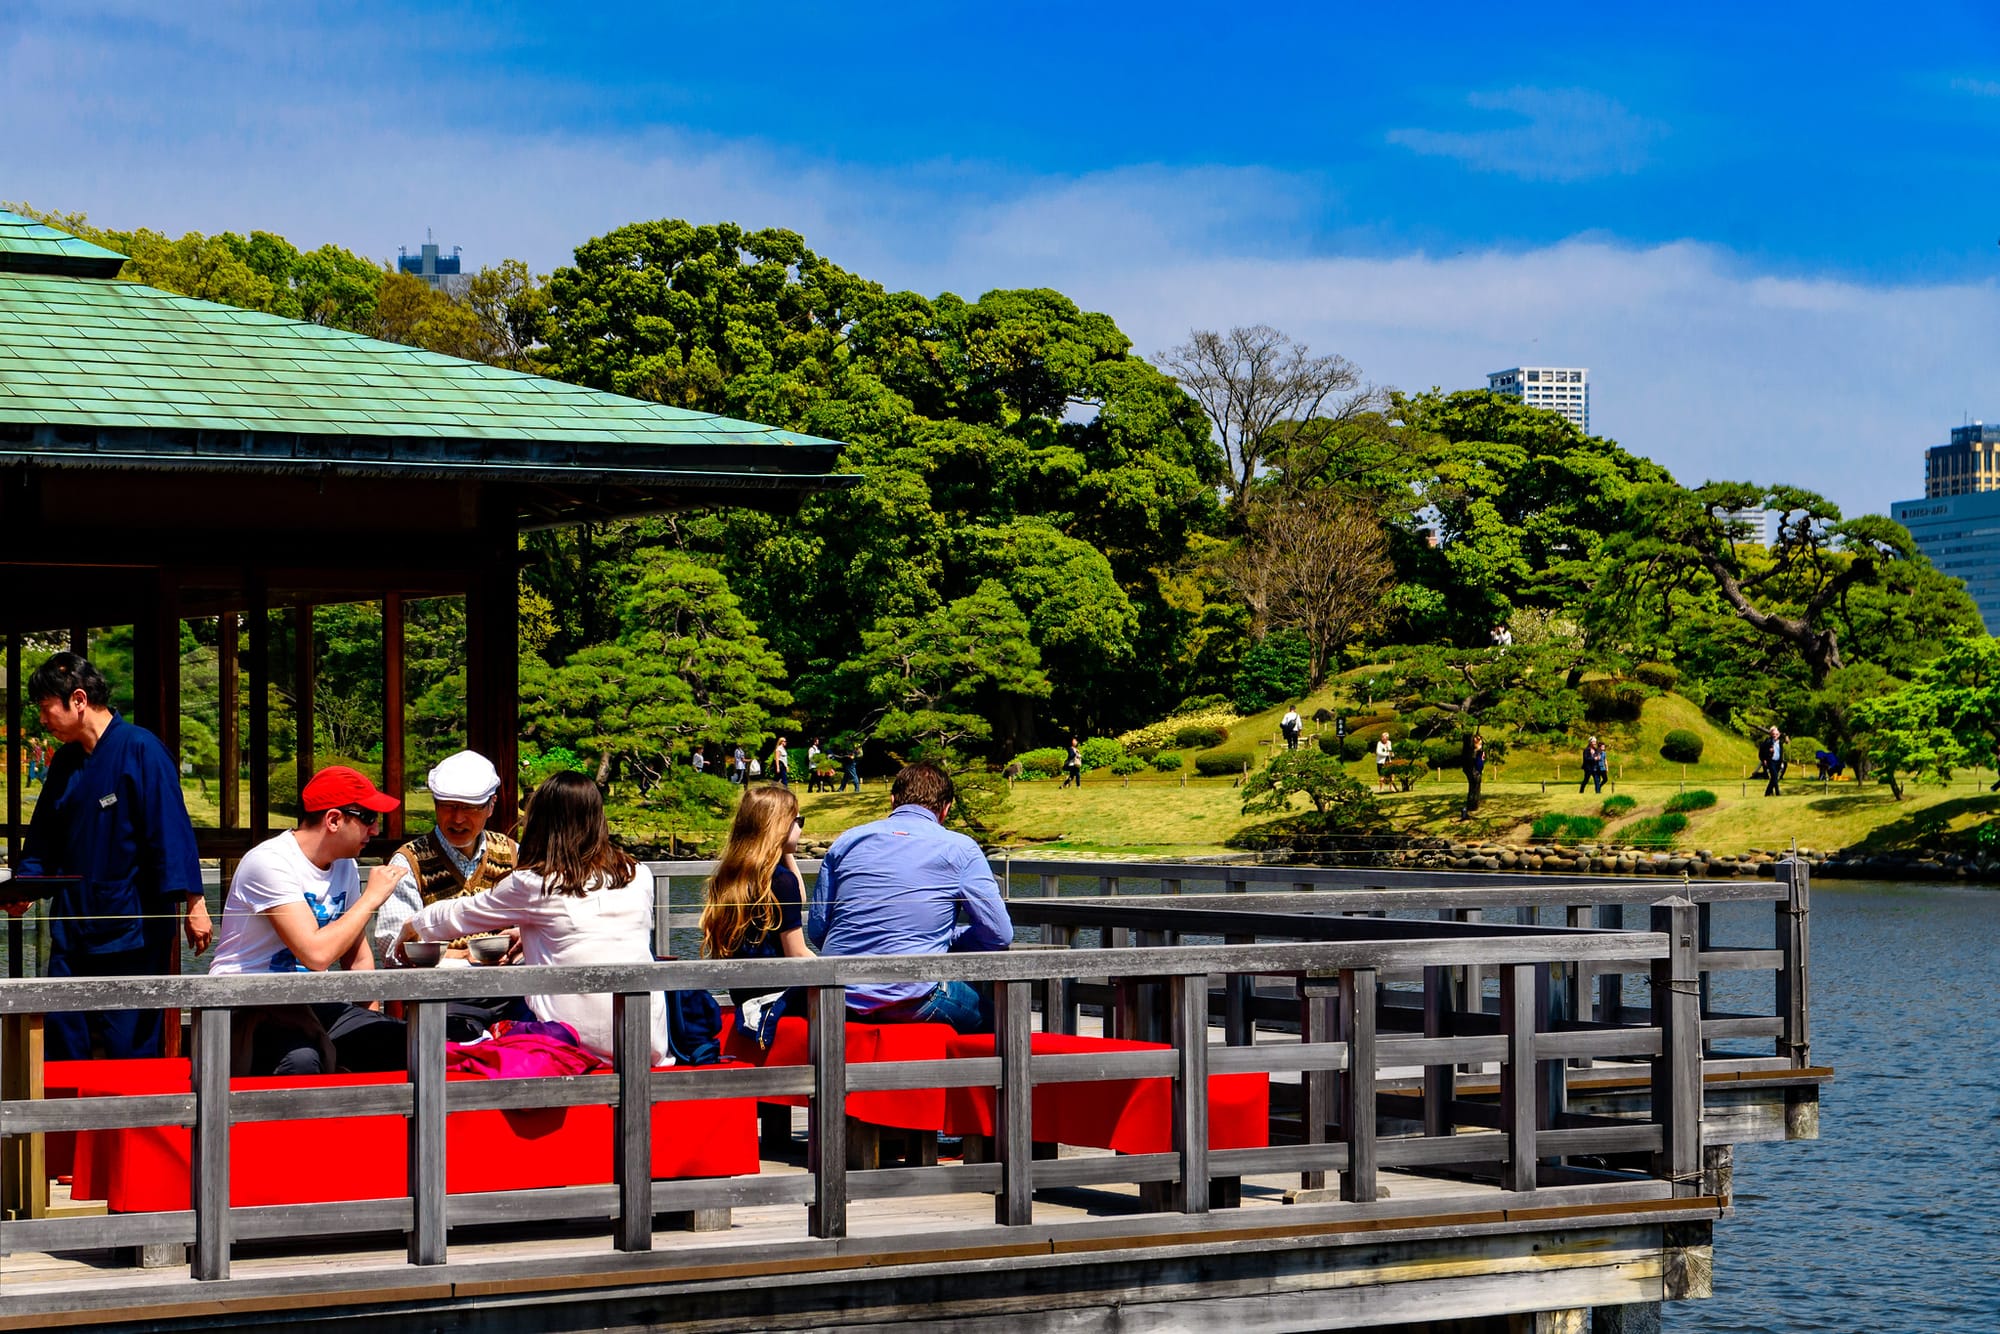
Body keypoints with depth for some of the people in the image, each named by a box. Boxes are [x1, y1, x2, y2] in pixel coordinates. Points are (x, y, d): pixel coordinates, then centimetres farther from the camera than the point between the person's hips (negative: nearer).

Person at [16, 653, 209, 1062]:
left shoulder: (140, 749, -11)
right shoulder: (65, 762, 11)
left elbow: (171, 828, -15)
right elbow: (44, 838, 20)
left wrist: (192, 904, -20)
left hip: (131, 932, -7)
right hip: (73, 929, 7)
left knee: (130, 1049, -1)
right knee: (60, 1044, 8)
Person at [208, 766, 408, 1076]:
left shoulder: (345, 865, 9)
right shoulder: (271, 862, -18)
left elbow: (358, 957, 19)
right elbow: (316, 954, -28)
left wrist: (371, 1024, 6)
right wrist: (372, 897, -16)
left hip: (310, 1004, 7)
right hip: (246, 1004, -7)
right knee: (301, 1059, -38)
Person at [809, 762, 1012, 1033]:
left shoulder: (847, 841, 11)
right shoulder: (960, 849, 1)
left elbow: (816, 930, 12)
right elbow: (999, 935, -1)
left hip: (841, 1000, 5)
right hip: (912, 1003, -5)